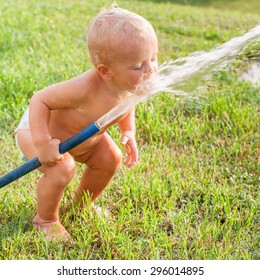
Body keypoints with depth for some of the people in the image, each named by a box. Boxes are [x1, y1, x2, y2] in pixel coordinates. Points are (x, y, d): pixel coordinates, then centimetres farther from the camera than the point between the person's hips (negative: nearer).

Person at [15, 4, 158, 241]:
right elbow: (39, 100, -36)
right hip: (38, 126, -7)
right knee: (62, 170, -28)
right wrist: (42, 143, -42)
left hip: (78, 132, 7)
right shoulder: (86, 88, -46)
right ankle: (45, 219, 2)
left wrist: (129, 133, -14)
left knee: (111, 160, 2)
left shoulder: (135, 84, -21)